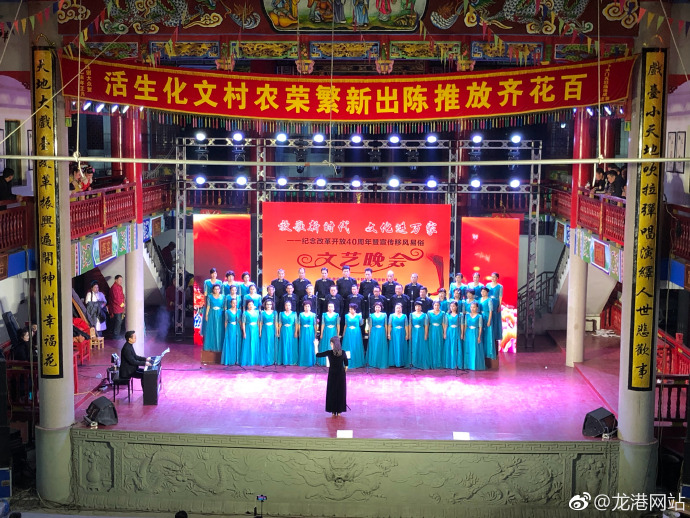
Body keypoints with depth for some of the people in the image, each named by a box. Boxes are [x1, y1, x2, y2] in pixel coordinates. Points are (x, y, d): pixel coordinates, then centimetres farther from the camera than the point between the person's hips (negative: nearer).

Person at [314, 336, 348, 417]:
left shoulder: (329, 353, -12)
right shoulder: (343, 353, -5)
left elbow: (317, 355, -3)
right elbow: (346, 365, 2)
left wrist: (316, 345, 8)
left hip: (332, 374, -2)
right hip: (341, 375, 2)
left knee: (332, 392, 9)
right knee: (340, 392, 10)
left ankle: (333, 411, 10)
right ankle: (339, 411, 12)